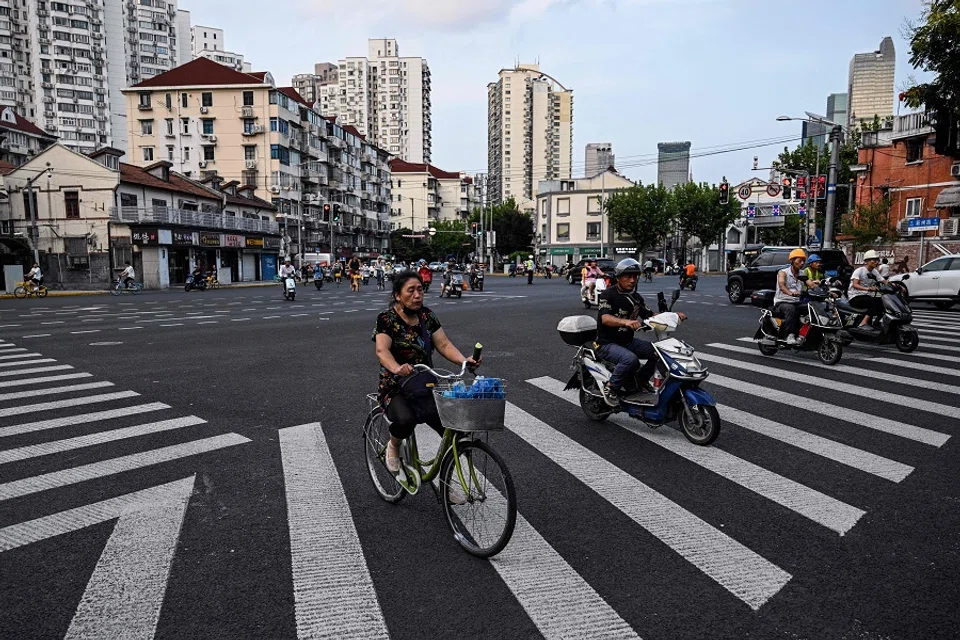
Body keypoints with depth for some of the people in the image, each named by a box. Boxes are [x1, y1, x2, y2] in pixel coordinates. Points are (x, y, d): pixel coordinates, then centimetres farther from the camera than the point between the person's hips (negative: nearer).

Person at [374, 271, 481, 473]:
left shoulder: (427, 315, 4)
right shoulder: (387, 319, -11)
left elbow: (444, 344, -3)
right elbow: (382, 350, -26)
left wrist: (463, 360, -22)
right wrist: (397, 369, -47)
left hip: (426, 384, 4)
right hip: (396, 388, -4)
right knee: (405, 420, -34)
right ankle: (393, 446, 3)